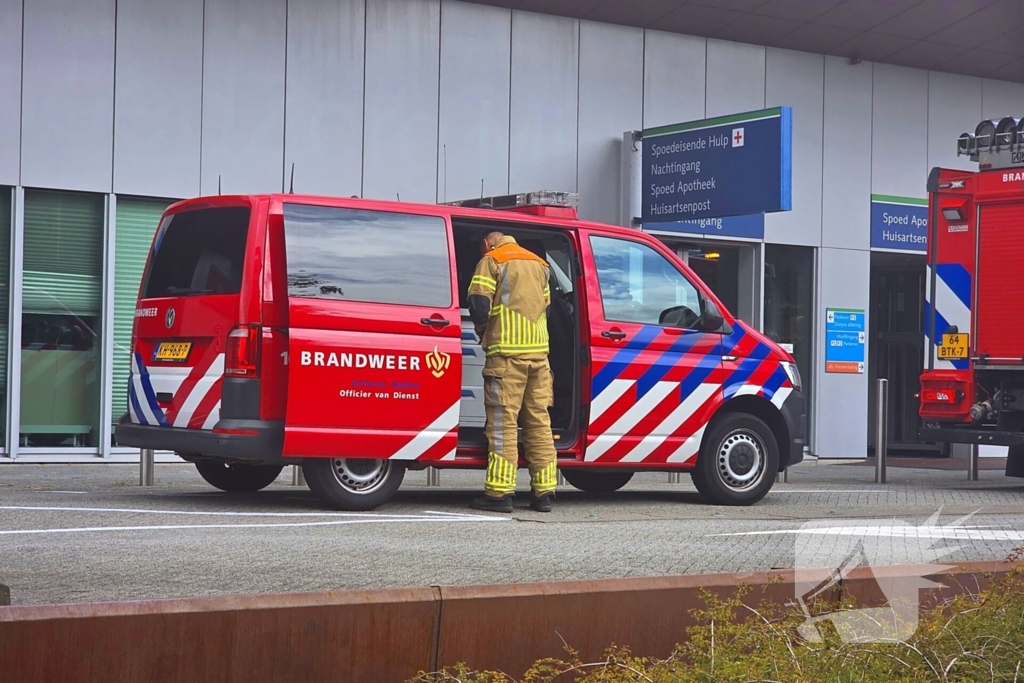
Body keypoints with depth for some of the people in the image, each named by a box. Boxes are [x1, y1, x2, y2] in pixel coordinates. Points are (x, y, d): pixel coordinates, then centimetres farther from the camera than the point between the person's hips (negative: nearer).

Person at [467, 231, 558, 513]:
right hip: (539, 351, 6)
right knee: (539, 421, 8)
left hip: (506, 352, -6)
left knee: (503, 421, -6)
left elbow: (478, 305, -7)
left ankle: (500, 492, -9)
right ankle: (544, 492, 8)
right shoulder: (538, 264, 21)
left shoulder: (492, 261, 2)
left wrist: (483, 331, 10)